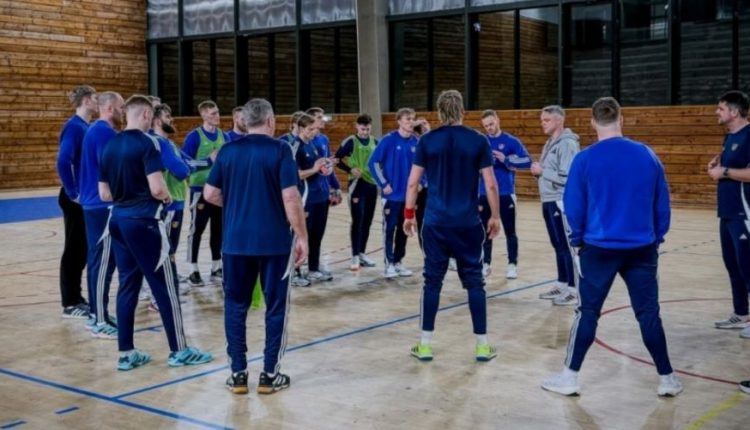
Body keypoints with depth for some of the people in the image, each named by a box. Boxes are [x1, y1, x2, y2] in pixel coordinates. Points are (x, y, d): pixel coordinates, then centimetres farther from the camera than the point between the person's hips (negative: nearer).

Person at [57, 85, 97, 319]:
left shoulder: (87, 127, 12)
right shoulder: (74, 127, -16)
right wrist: (73, 193, -20)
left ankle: (76, 298, 23)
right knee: (74, 249, -1)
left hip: (88, 198, 9)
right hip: (76, 200, -9)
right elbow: (63, 162, -25)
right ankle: (70, 304, 8)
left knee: (82, 250, 14)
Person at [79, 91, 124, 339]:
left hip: (95, 204, 11)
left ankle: (97, 315, 21)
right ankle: (100, 322, -3)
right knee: (103, 263, -7)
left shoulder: (95, 130, 17)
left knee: (98, 261, 14)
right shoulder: (105, 132, -15)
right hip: (104, 206, -11)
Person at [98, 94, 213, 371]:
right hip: (143, 220, -7)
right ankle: (179, 350, 7)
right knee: (164, 285, 1)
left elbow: (104, 194, 12)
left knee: (127, 285, 11)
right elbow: (157, 189, -20)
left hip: (118, 219, 7)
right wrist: (167, 198, 0)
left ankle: (126, 353, 14)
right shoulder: (146, 143, -12)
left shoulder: (110, 146, 10)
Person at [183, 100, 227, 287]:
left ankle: (216, 269, 21)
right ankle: (194, 271, 6)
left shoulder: (224, 136, 8)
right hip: (201, 189, -5)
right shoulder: (194, 136, -8)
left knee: (218, 229, 11)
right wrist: (208, 160, -17)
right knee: (197, 229, -1)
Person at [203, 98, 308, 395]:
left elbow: (210, 194, 7)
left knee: (235, 305, 12)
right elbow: (290, 198, -13)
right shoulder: (280, 150, -7)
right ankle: (270, 375, 10)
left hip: (236, 241, 3)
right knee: (275, 306, 7)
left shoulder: (227, 151, 4)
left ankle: (238, 374, 13)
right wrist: (302, 236, -5)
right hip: (274, 241, -3)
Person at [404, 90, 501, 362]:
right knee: (474, 282, 7)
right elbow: (491, 185, -1)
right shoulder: (479, 142, -1)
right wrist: (495, 217, 9)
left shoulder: (427, 141, 1)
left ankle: (425, 345, 11)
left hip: (435, 222, 1)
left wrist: (408, 214, 12)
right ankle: (482, 345, 12)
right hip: (468, 223, -1)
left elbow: (413, 182, 2)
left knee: (432, 281, 8)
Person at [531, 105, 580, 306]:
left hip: (562, 202, -10)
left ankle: (573, 290, 0)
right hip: (549, 202, 10)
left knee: (567, 246, -5)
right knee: (558, 245, 15)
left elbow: (566, 177, -23)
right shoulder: (550, 143, 15)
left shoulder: (567, 144, -15)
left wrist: (542, 171, -15)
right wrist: (538, 171, 1)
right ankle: (562, 284, 24)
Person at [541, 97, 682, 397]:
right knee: (648, 313, 11)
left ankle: (570, 377, 13)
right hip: (642, 248, 2)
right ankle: (667, 379, 18)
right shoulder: (647, 155, 0)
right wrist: (657, 237, 17)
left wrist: (577, 241, 11)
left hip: (599, 248, -2)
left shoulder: (585, 160, -8)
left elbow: (573, 207, -3)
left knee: (588, 312, 8)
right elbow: (662, 204, 5)